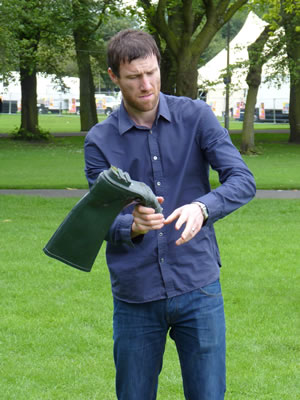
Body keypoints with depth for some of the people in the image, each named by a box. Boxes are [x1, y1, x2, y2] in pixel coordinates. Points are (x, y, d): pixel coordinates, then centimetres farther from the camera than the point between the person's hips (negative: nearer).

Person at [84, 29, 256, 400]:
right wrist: (133, 225, -27)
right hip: (134, 295, 1)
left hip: (197, 288, 0)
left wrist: (202, 207, -29)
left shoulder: (196, 116, 1)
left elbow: (242, 180, -9)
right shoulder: (100, 140, 1)